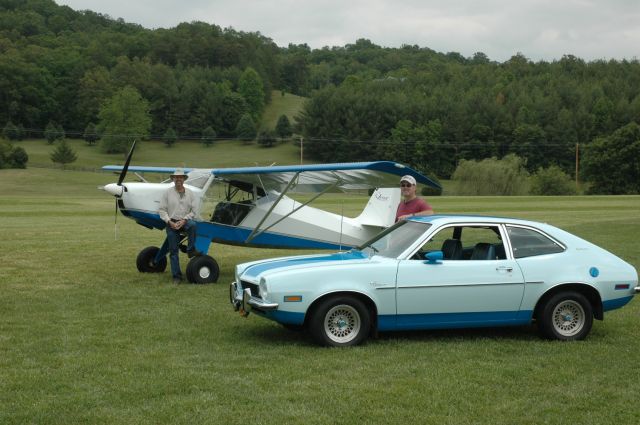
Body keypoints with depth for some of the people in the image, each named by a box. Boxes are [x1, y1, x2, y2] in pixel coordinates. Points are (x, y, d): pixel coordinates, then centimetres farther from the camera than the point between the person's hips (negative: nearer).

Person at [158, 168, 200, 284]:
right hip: (171, 224, 0)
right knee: (173, 251, 0)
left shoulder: (189, 193, 6)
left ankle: (191, 250, -24)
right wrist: (170, 222, -12)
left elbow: (193, 210, 4)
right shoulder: (167, 193, 2)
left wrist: (184, 220, -12)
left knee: (193, 224, -36)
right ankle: (177, 276, 6)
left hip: (185, 222, 0)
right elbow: (162, 210, 0)